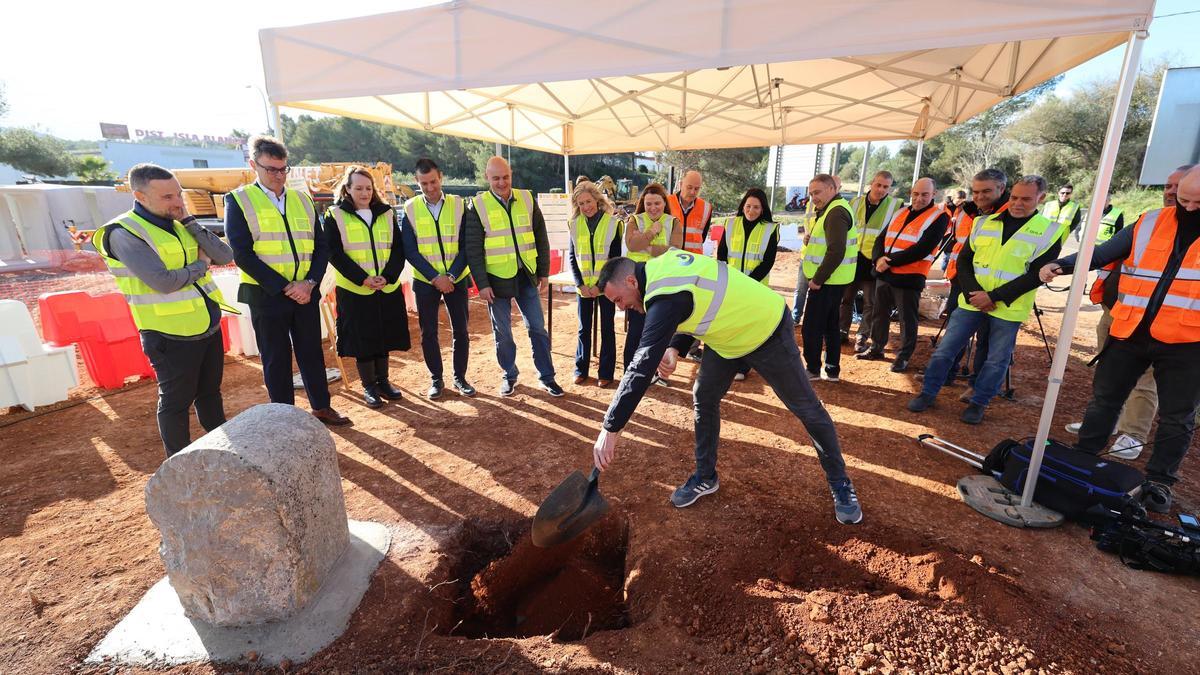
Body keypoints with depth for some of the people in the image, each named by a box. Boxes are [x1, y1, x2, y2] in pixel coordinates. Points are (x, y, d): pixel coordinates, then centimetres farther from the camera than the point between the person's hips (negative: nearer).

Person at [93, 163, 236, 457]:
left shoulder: (179, 226, 8)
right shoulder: (124, 233, -14)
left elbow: (225, 256, -3)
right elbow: (164, 282, -24)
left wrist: (188, 220, -9)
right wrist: (201, 265, -8)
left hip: (209, 328, 7)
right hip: (171, 337, -6)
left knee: (210, 392, 19)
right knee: (176, 401, 8)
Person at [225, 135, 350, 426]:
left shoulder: (302, 200, 9)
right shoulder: (239, 201, -3)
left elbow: (321, 246, 6)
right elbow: (242, 254, -10)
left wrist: (310, 283, -9)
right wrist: (285, 287, -16)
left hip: (306, 291, 3)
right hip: (266, 294, -3)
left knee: (312, 352, 13)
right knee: (276, 359, 8)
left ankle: (321, 407, 27)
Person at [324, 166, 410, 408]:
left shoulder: (386, 213, 9)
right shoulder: (335, 216, -1)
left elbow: (398, 249, 4)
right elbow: (335, 254, -7)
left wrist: (387, 276, -11)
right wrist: (363, 278, -16)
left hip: (388, 288, 3)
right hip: (354, 290, -3)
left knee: (384, 336, 11)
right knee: (362, 340, 3)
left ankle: (382, 381, 25)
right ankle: (368, 386, 17)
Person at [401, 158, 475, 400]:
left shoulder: (458, 205, -2)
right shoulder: (410, 209, -2)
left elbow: (466, 245, -4)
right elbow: (409, 250, -6)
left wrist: (451, 275, -14)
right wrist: (435, 277, -14)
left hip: (457, 279, 0)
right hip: (425, 281, 0)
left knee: (460, 330, 5)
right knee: (428, 332, 6)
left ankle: (460, 378, 20)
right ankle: (436, 379, 21)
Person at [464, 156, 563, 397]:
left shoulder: (527, 199, 3)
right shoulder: (477, 206, -5)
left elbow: (541, 238, 8)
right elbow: (473, 248, -6)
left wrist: (544, 272, 5)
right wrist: (482, 283, -10)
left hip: (527, 275, 2)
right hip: (497, 278, -2)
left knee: (537, 327, 7)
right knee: (503, 332, 8)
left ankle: (546, 376, 20)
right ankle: (509, 376, 27)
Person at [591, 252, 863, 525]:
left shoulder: (666, 296, -35)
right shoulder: (662, 266, -8)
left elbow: (643, 364, -41)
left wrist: (611, 429, -38)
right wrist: (674, 348, -12)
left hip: (767, 330, -9)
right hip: (728, 331, 9)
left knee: (807, 409, 5)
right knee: (704, 398, 7)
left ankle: (840, 483, 24)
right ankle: (706, 476, 22)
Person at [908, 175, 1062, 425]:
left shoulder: (1049, 231, -3)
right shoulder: (984, 223, 6)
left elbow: (1036, 275, -10)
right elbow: (964, 260, 4)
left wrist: (994, 297, -18)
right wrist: (973, 292, -11)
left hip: (1008, 308, -2)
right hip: (972, 301, 2)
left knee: (996, 361, 7)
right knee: (945, 349, 2)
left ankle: (978, 403, 22)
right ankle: (928, 393, 15)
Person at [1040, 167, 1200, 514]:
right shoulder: (1149, 223, 3)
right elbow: (1103, 253, 2)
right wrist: (1062, 265, -14)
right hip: (1130, 333, 1)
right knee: (1104, 399, 10)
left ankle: (1159, 481, 23)